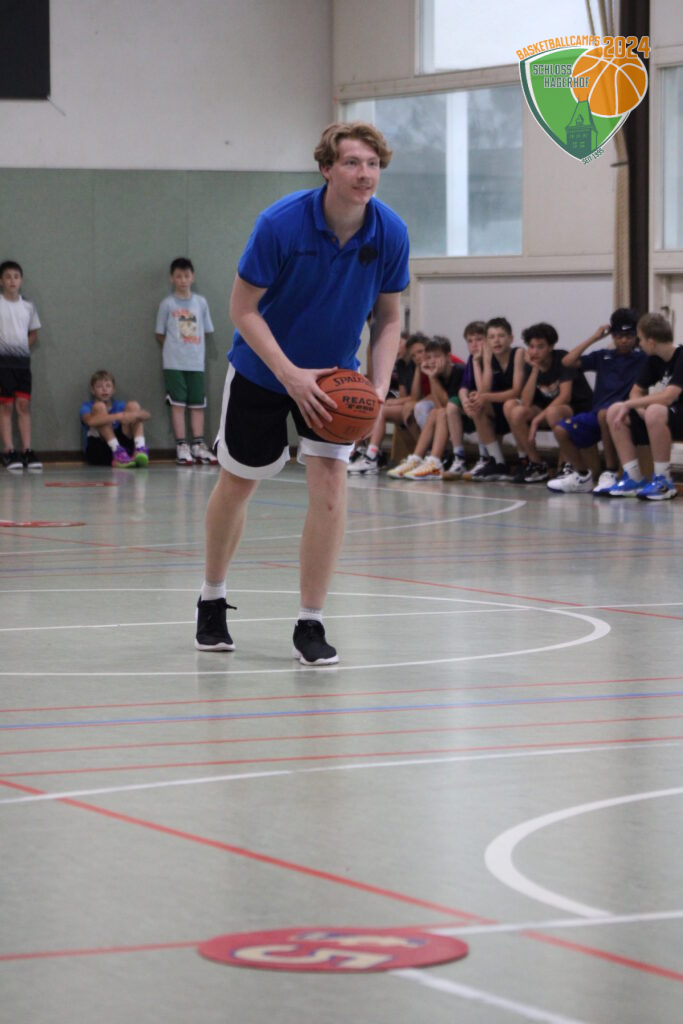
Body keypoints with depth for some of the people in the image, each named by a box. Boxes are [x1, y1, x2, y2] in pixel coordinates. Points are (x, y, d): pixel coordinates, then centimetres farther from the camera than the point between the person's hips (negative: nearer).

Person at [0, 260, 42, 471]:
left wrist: (23, 348, 5)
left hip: (22, 360, 4)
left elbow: (33, 333, 21)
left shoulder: (28, 306, 10)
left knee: (24, 405, 2)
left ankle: (27, 451, 2)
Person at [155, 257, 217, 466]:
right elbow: (160, 334, 4)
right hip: (174, 362, -3)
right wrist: (174, 348, 3)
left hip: (196, 362, 3)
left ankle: (198, 445, 9)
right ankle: (182, 447, -2)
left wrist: (191, 347, 8)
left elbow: (206, 331, 13)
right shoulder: (167, 304, -1)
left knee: (198, 404, 4)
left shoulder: (200, 302, 6)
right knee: (178, 403, -3)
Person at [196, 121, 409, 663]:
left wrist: (380, 387, -17)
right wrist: (292, 375, -29)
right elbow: (244, 310, -19)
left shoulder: (390, 233, -16)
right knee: (237, 483, 11)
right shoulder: (280, 223, -26)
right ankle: (212, 600, 36)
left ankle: (310, 625, -5)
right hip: (262, 370, -2)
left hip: (333, 375, 2)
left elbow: (389, 318, -3)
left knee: (330, 480, -15)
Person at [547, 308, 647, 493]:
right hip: (597, 413, 5)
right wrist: (593, 338, 7)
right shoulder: (603, 357, 17)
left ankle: (610, 473, -27)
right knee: (561, 430, -17)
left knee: (605, 414, -39)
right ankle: (582, 476, 4)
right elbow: (567, 361, 9)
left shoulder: (642, 358, 7)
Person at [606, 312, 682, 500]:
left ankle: (663, 481, -26)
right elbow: (636, 391, 14)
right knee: (614, 411, -2)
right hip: (664, 416, 9)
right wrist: (639, 408, -10)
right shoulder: (654, 360, 7)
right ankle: (633, 478, -4)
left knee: (655, 411, -38)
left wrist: (630, 404, -20)